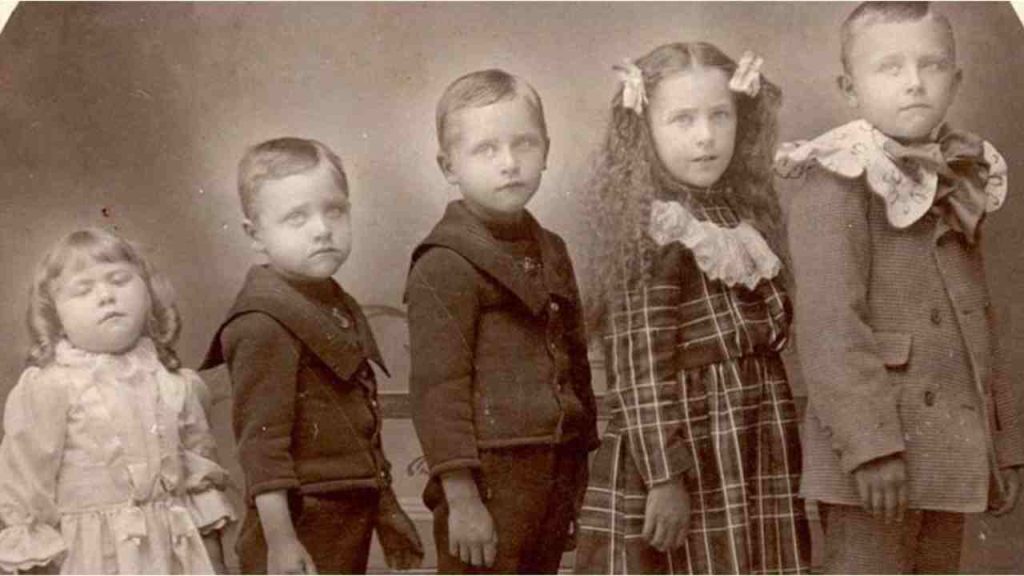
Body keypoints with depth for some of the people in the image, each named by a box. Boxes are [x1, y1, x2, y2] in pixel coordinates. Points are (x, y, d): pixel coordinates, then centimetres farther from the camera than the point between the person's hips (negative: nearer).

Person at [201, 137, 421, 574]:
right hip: (299, 520, -9)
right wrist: (280, 541, -22)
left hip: (350, 517, 9)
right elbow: (261, 442, -20)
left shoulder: (340, 309, 10)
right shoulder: (264, 326, -18)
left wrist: (386, 513, 20)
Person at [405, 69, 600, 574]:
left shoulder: (550, 253, 13)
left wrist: (580, 476, 17)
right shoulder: (444, 267, -12)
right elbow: (438, 388, -15)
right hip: (490, 473, -8)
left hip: (555, 472, 8)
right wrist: (460, 496, -18)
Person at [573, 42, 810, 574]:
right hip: (682, 451, -7)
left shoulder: (744, 216, 10)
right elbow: (639, 367, -17)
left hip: (759, 453, 7)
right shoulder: (654, 232, -13)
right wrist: (664, 476, -20)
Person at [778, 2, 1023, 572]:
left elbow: (978, 321, 16)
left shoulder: (956, 185, 12)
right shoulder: (835, 183, -11)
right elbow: (829, 321, -18)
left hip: (953, 452, 7)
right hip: (880, 449, -7)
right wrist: (869, 442, -23)